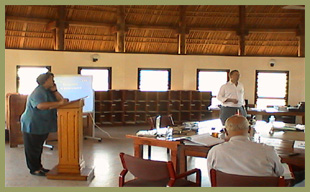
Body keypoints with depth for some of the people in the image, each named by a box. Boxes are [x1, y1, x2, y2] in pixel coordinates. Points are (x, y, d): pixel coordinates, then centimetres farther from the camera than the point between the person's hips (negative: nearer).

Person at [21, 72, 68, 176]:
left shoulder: (49, 91, 11)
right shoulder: (38, 92, -19)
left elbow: (61, 100, 5)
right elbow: (41, 105, -37)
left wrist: (55, 91, -8)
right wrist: (59, 103, -38)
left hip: (43, 125, 10)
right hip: (33, 125, -10)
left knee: (38, 147, 17)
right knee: (33, 148, 0)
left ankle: (38, 166, 26)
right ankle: (34, 169, 8)